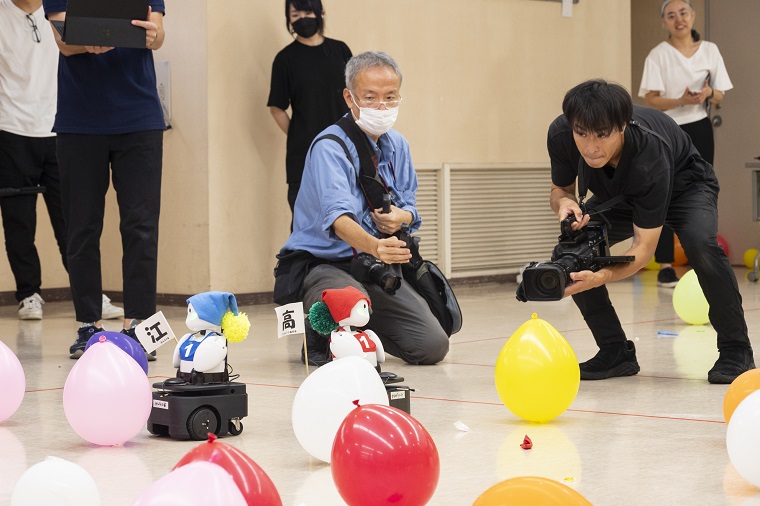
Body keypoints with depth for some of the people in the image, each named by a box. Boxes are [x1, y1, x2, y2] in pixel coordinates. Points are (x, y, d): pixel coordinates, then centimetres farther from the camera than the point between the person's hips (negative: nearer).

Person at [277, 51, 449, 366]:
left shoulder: (397, 145, 7)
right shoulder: (329, 148, -17)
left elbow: (409, 208, 16)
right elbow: (338, 216, -34)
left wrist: (401, 217, -10)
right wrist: (374, 246, -54)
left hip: (378, 269, 7)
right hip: (325, 265, -6)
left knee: (432, 346, -9)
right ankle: (318, 344, -2)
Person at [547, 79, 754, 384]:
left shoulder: (649, 155, -43)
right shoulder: (560, 135, -31)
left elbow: (645, 245, -40)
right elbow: (560, 188, -9)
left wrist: (602, 276, -57)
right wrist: (564, 203, -35)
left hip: (684, 184, -5)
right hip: (618, 195, 5)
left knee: (701, 244, -34)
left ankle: (736, 350, -14)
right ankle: (616, 352, -3)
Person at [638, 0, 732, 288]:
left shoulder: (709, 50, 4)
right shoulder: (659, 55, -6)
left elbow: (720, 98, 8)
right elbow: (650, 100, -12)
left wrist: (709, 94, -15)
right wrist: (681, 101, -28)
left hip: (699, 131, 4)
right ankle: (665, 267, -5)